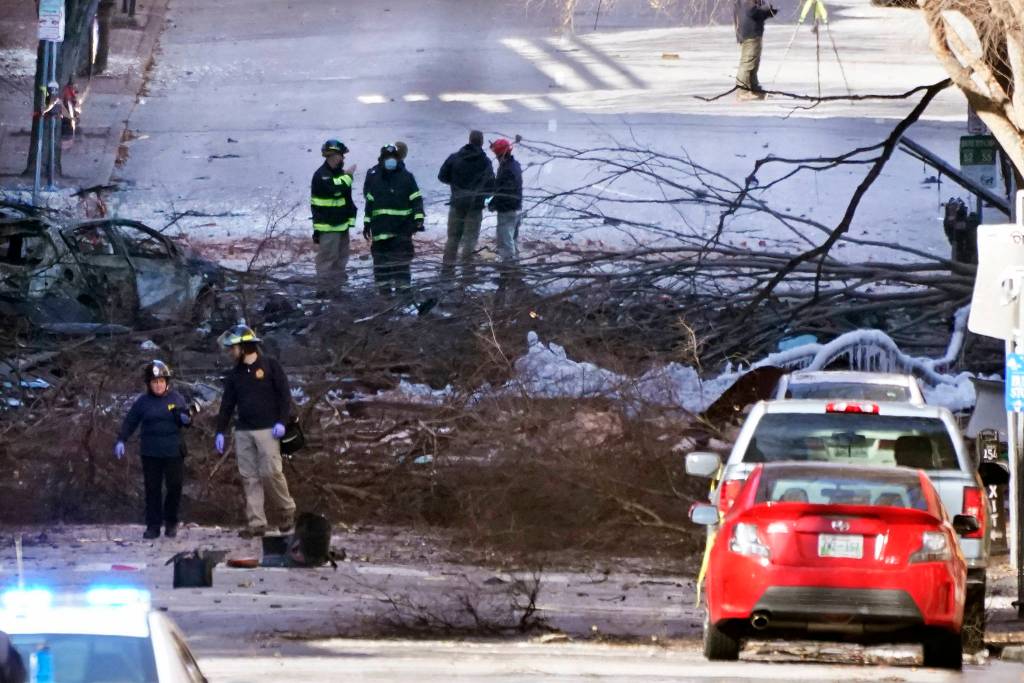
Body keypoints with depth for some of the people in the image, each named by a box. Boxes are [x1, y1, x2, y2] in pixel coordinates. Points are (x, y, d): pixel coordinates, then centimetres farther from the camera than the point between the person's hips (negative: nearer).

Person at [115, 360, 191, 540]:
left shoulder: (176, 398, 5)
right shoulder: (143, 402, 2)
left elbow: (187, 420, 14)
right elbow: (129, 422, 4)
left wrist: (186, 419, -10)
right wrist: (121, 440, -8)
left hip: (173, 452, 0)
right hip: (151, 454, 0)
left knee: (174, 487, 2)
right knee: (152, 489, 1)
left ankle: (171, 523, 18)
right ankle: (153, 525, 6)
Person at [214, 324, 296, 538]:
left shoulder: (270, 366, 0)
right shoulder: (234, 374, 15)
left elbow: (284, 395, -3)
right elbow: (227, 405, 16)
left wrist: (281, 421, -13)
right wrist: (220, 431, 8)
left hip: (267, 430, -5)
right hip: (243, 432, 5)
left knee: (270, 472, -13)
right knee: (250, 478, -1)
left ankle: (287, 510, 7)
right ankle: (256, 522, -1)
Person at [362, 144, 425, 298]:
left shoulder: (406, 177, 2)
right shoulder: (373, 177, 6)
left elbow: (416, 199, 2)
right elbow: (369, 202, 12)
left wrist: (419, 217, -7)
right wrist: (367, 222, 12)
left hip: (402, 225, -1)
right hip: (380, 226, 1)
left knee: (402, 254, -2)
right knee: (381, 255, 3)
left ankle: (402, 284, 2)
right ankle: (384, 284, 10)